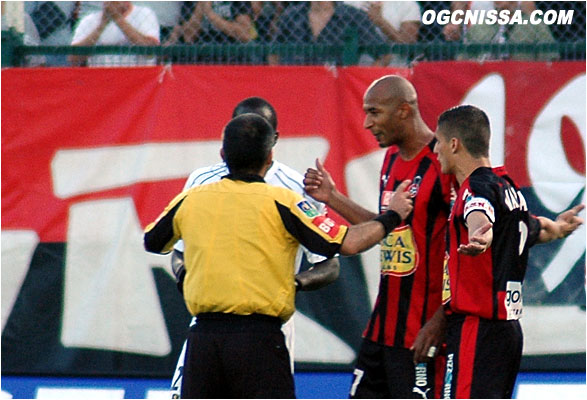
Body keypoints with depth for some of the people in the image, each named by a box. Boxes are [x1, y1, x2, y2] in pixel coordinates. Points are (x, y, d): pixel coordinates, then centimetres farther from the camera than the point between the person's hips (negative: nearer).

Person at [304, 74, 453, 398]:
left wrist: (440, 321, -20)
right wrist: (333, 198, 16)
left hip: (424, 327, -9)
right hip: (383, 323, 9)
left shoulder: (442, 163, -15)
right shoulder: (392, 159, 14)